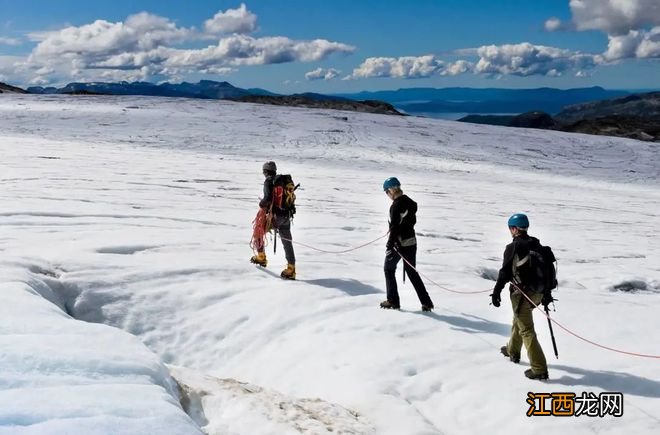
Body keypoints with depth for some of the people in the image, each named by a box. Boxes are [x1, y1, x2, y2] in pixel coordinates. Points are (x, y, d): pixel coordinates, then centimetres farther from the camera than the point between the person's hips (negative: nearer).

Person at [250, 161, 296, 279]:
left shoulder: (269, 181, -9)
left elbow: (268, 198, -22)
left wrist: (262, 204, -3)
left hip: (274, 215, -6)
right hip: (286, 215, 6)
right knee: (287, 242, 6)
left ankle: (261, 257, 29)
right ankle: (291, 268, 1)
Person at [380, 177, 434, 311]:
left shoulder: (395, 206, -18)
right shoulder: (410, 202, 6)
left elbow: (394, 227, -21)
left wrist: (390, 243, -18)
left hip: (399, 243, -8)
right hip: (411, 242, 8)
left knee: (389, 269, 11)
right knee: (412, 272, 14)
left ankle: (393, 301, 12)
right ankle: (426, 302, 9)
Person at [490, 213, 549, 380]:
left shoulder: (513, 247, -15)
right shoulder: (537, 245, 6)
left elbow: (505, 272, -15)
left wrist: (496, 292, -7)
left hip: (522, 293, -8)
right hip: (537, 292, 8)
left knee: (526, 330, -3)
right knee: (519, 320, 28)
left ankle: (539, 369, -5)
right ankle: (513, 351, 45)